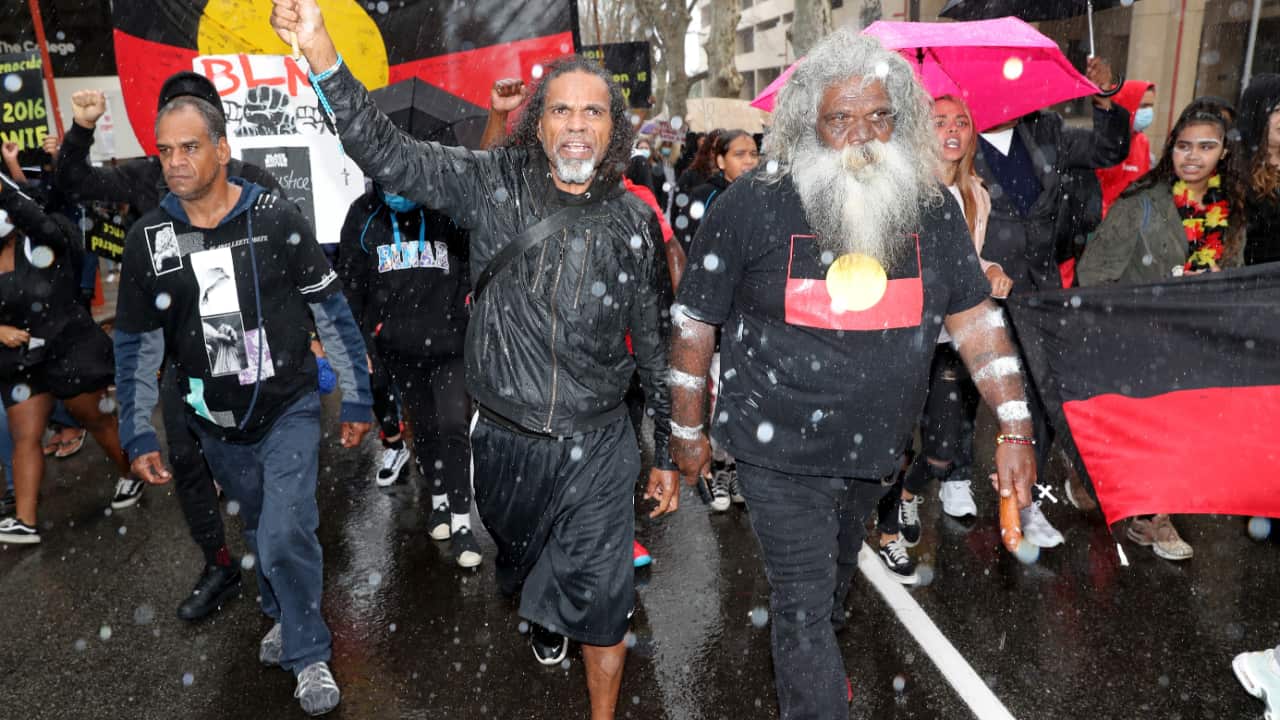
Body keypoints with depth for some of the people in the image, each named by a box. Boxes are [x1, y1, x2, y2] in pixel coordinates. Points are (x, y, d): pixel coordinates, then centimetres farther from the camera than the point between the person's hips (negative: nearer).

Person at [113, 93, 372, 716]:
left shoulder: (277, 221, -12)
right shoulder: (148, 239, -5)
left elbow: (333, 313, -6)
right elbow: (136, 346, 3)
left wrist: (358, 400, -5)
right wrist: (138, 436, 0)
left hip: (290, 410, -3)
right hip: (217, 423, 3)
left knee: (285, 535, -12)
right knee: (260, 532, 18)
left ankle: (309, 656, 11)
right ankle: (284, 617, 45)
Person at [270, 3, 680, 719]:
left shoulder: (634, 219, -5)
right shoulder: (494, 184, -7)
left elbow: (654, 343, 2)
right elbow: (389, 152, -17)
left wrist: (667, 453, 5)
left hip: (597, 446, -1)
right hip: (505, 439, 2)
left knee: (600, 601, 3)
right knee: (522, 557, 26)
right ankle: (546, 615, 61)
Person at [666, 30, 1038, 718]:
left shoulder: (930, 207, -4)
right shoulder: (752, 206, -15)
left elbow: (974, 317, 0)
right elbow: (695, 320, -8)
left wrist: (1014, 428, -5)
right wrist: (687, 430, -4)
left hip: (875, 448, 5)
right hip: (780, 449, -5)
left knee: (837, 575, 28)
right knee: (804, 603, 0)